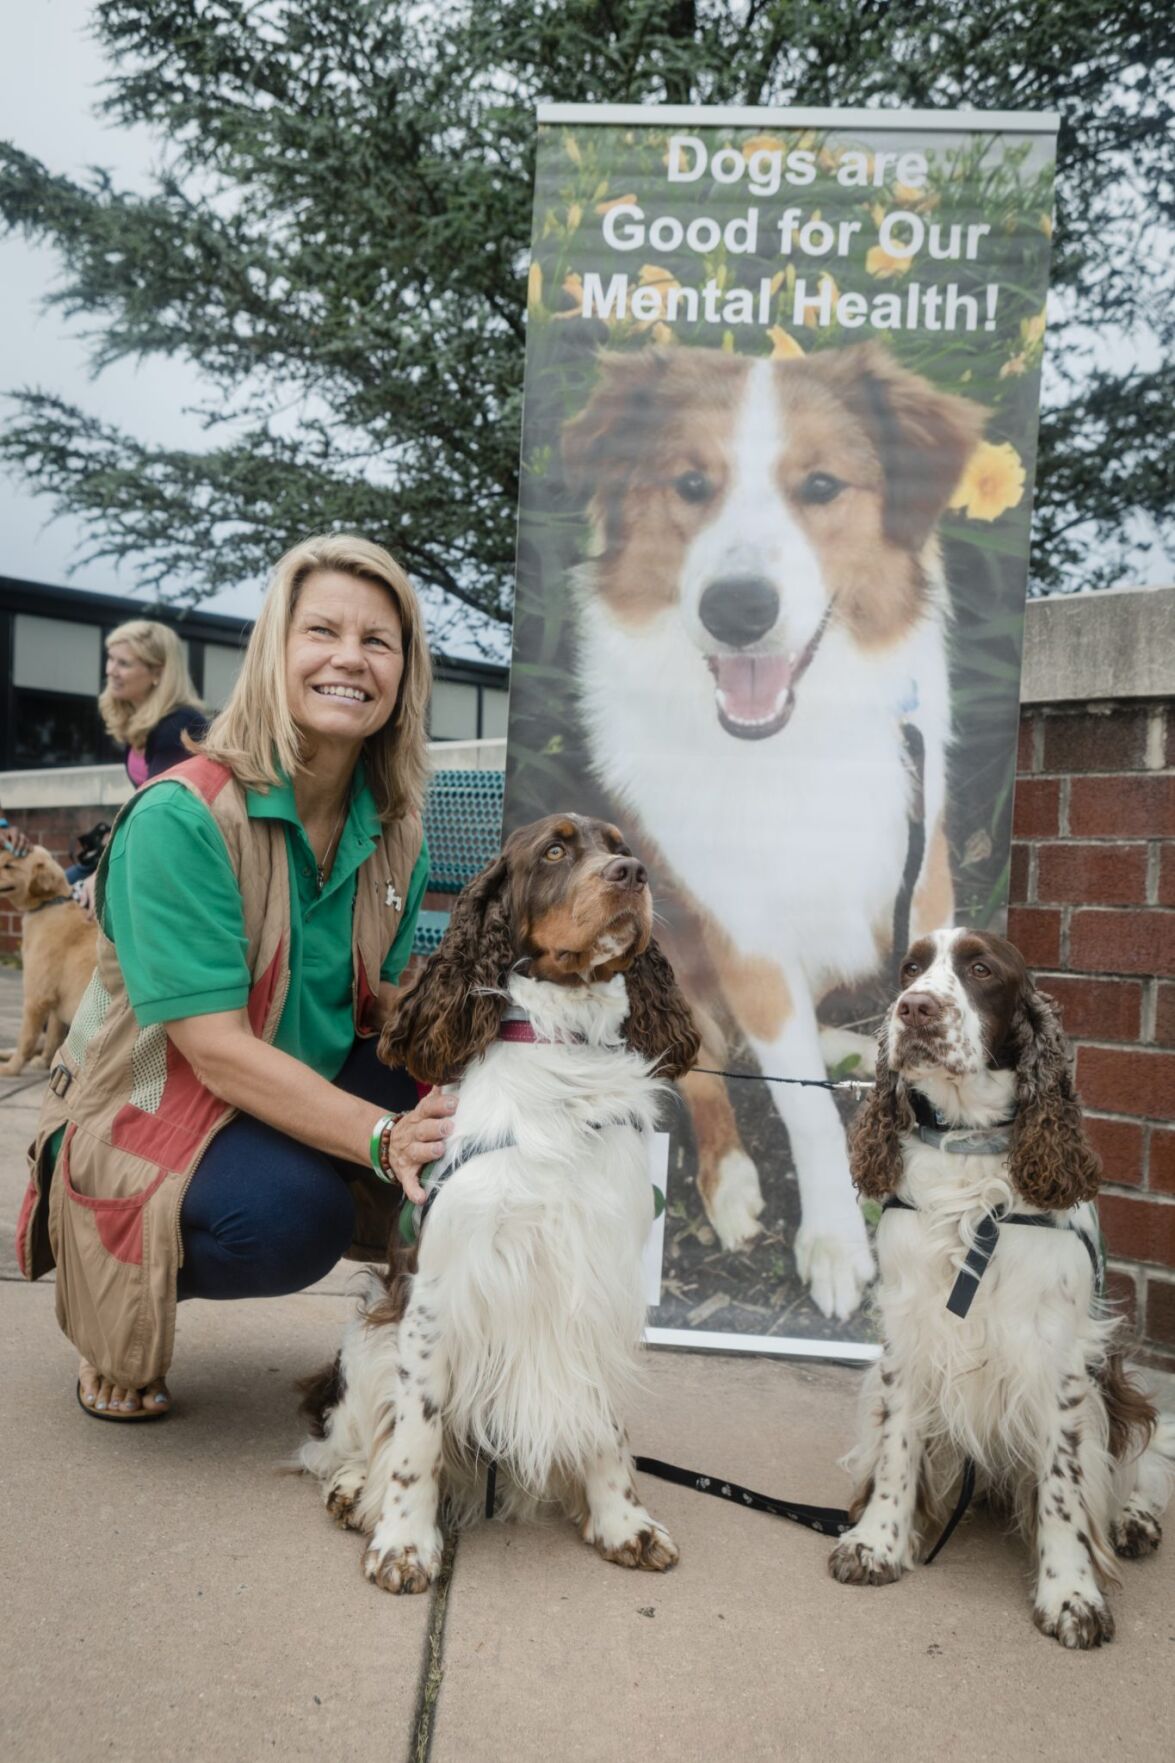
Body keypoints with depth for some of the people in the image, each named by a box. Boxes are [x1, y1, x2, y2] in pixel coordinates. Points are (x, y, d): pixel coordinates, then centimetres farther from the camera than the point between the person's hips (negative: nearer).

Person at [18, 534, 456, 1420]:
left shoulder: (394, 829, -2)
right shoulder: (183, 816, -23)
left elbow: (398, 998, -2)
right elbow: (216, 1048, -28)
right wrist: (383, 1137, -38)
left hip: (307, 1092, 6)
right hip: (148, 1116, -6)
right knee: (290, 1215, -35)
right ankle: (122, 1301, 0)